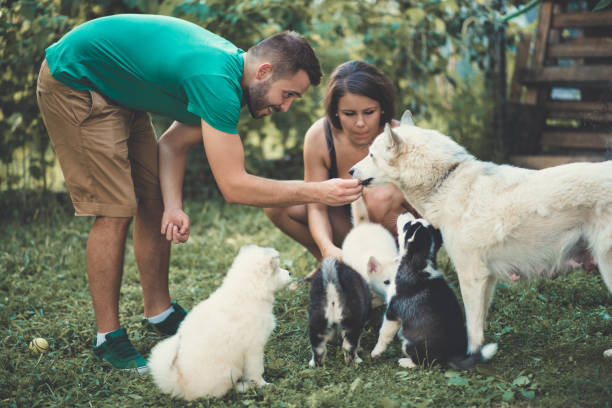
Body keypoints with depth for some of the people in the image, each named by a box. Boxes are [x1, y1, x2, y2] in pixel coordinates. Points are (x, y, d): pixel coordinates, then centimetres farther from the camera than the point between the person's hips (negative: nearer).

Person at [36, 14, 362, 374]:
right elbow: (233, 185, -32)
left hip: (116, 89, 10)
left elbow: (174, 144, 0)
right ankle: (108, 338, -1)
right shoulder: (218, 81, -32)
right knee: (115, 211, -12)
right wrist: (318, 192, -28)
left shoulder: (229, 67, -2)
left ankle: (159, 312, 22)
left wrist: (173, 207, -15)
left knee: (153, 202, 9)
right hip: (73, 81, -10)